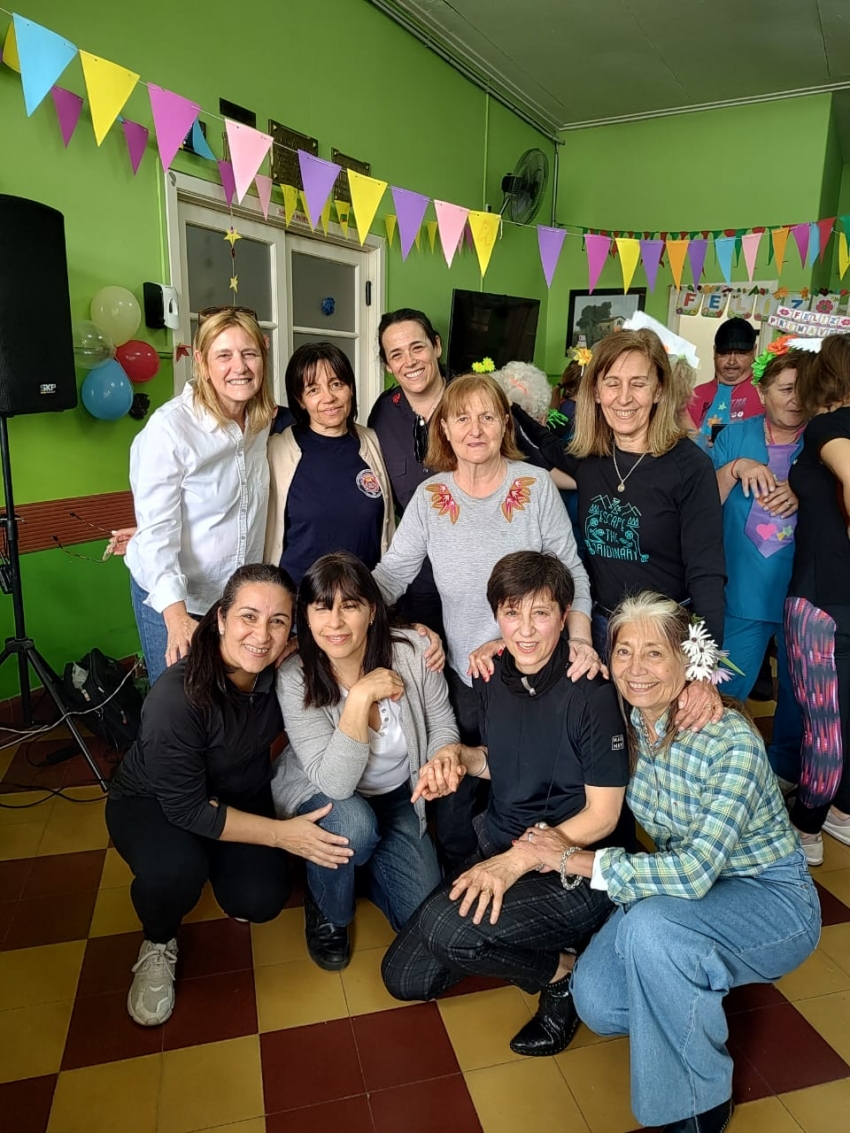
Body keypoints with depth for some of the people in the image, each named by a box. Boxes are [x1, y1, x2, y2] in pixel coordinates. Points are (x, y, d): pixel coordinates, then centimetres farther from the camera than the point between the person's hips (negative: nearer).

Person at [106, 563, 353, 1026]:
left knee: (260, 901, -14)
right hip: (153, 801, -4)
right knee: (174, 871, -34)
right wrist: (281, 834, -29)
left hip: (240, 795, 4)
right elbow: (186, 808, -28)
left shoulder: (283, 671, -22)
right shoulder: (177, 695, -35)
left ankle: (218, 864, 21)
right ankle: (158, 945, 2)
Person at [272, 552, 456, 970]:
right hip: (323, 797, -2)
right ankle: (326, 912, -1)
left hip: (397, 795, 3)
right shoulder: (295, 679, -26)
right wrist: (360, 695, -39)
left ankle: (361, 861, 24)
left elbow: (442, 723, -4)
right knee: (353, 824, -36)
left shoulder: (412, 650, -21)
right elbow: (334, 784, -32)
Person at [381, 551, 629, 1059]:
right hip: (498, 850, 7)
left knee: (444, 925, -30)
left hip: (573, 870, -6)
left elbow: (602, 815, -15)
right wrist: (458, 757, -6)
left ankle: (561, 971, -2)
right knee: (406, 977, 2)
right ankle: (520, 938, 20)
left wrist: (518, 860, -23)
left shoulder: (591, 693, -20)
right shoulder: (493, 678, 0)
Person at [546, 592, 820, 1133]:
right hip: (688, 888, 6)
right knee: (594, 997, -14)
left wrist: (579, 859, -28)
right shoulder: (627, 723, -10)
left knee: (650, 925, -34)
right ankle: (700, 1005, 17)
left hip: (771, 899, -5)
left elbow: (695, 871, -33)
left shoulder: (732, 742, -28)